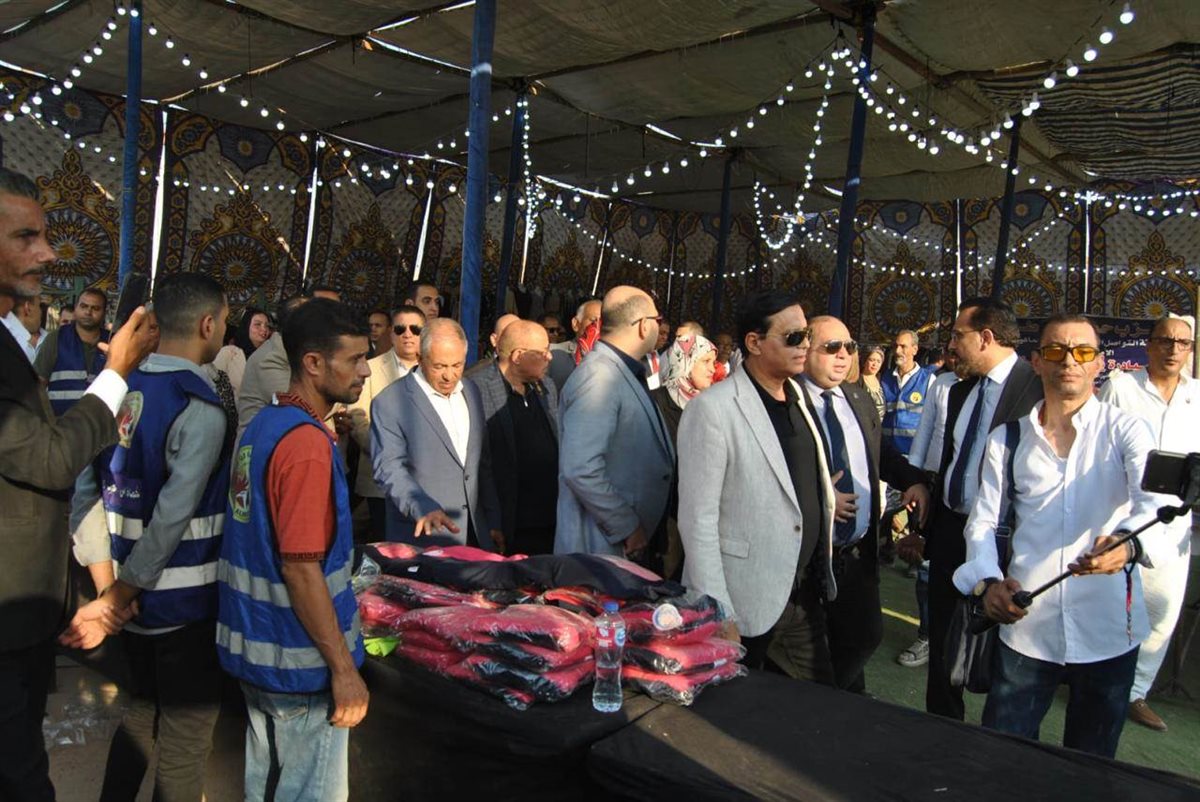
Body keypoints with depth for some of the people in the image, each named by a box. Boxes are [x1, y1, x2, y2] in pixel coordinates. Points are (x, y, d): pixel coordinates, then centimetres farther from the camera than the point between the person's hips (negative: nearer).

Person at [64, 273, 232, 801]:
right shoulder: (200, 409, -19)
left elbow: (83, 493, 3)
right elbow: (171, 521, -23)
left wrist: (107, 588, 5)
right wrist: (111, 603, -13)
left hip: (131, 596, 7)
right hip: (185, 604, -7)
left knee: (141, 713, 26)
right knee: (185, 740, 9)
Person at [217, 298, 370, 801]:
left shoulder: (262, 425, 7)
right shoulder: (309, 443, -22)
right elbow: (301, 567, -24)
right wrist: (344, 668, -19)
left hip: (254, 645, 9)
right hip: (299, 663, -9)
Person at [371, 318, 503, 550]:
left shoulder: (472, 393, 9)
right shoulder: (390, 403, -9)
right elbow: (389, 470, -12)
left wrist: (494, 522, 12)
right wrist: (424, 509, -27)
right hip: (422, 538, -5)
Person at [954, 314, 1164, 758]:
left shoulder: (1125, 430, -1)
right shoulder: (1007, 438, 6)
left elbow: (1155, 499, -18)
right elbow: (982, 521, 5)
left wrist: (1129, 544, -40)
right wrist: (987, 581, -13)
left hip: (1107, 632, -1)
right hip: (1025, 626, 1)